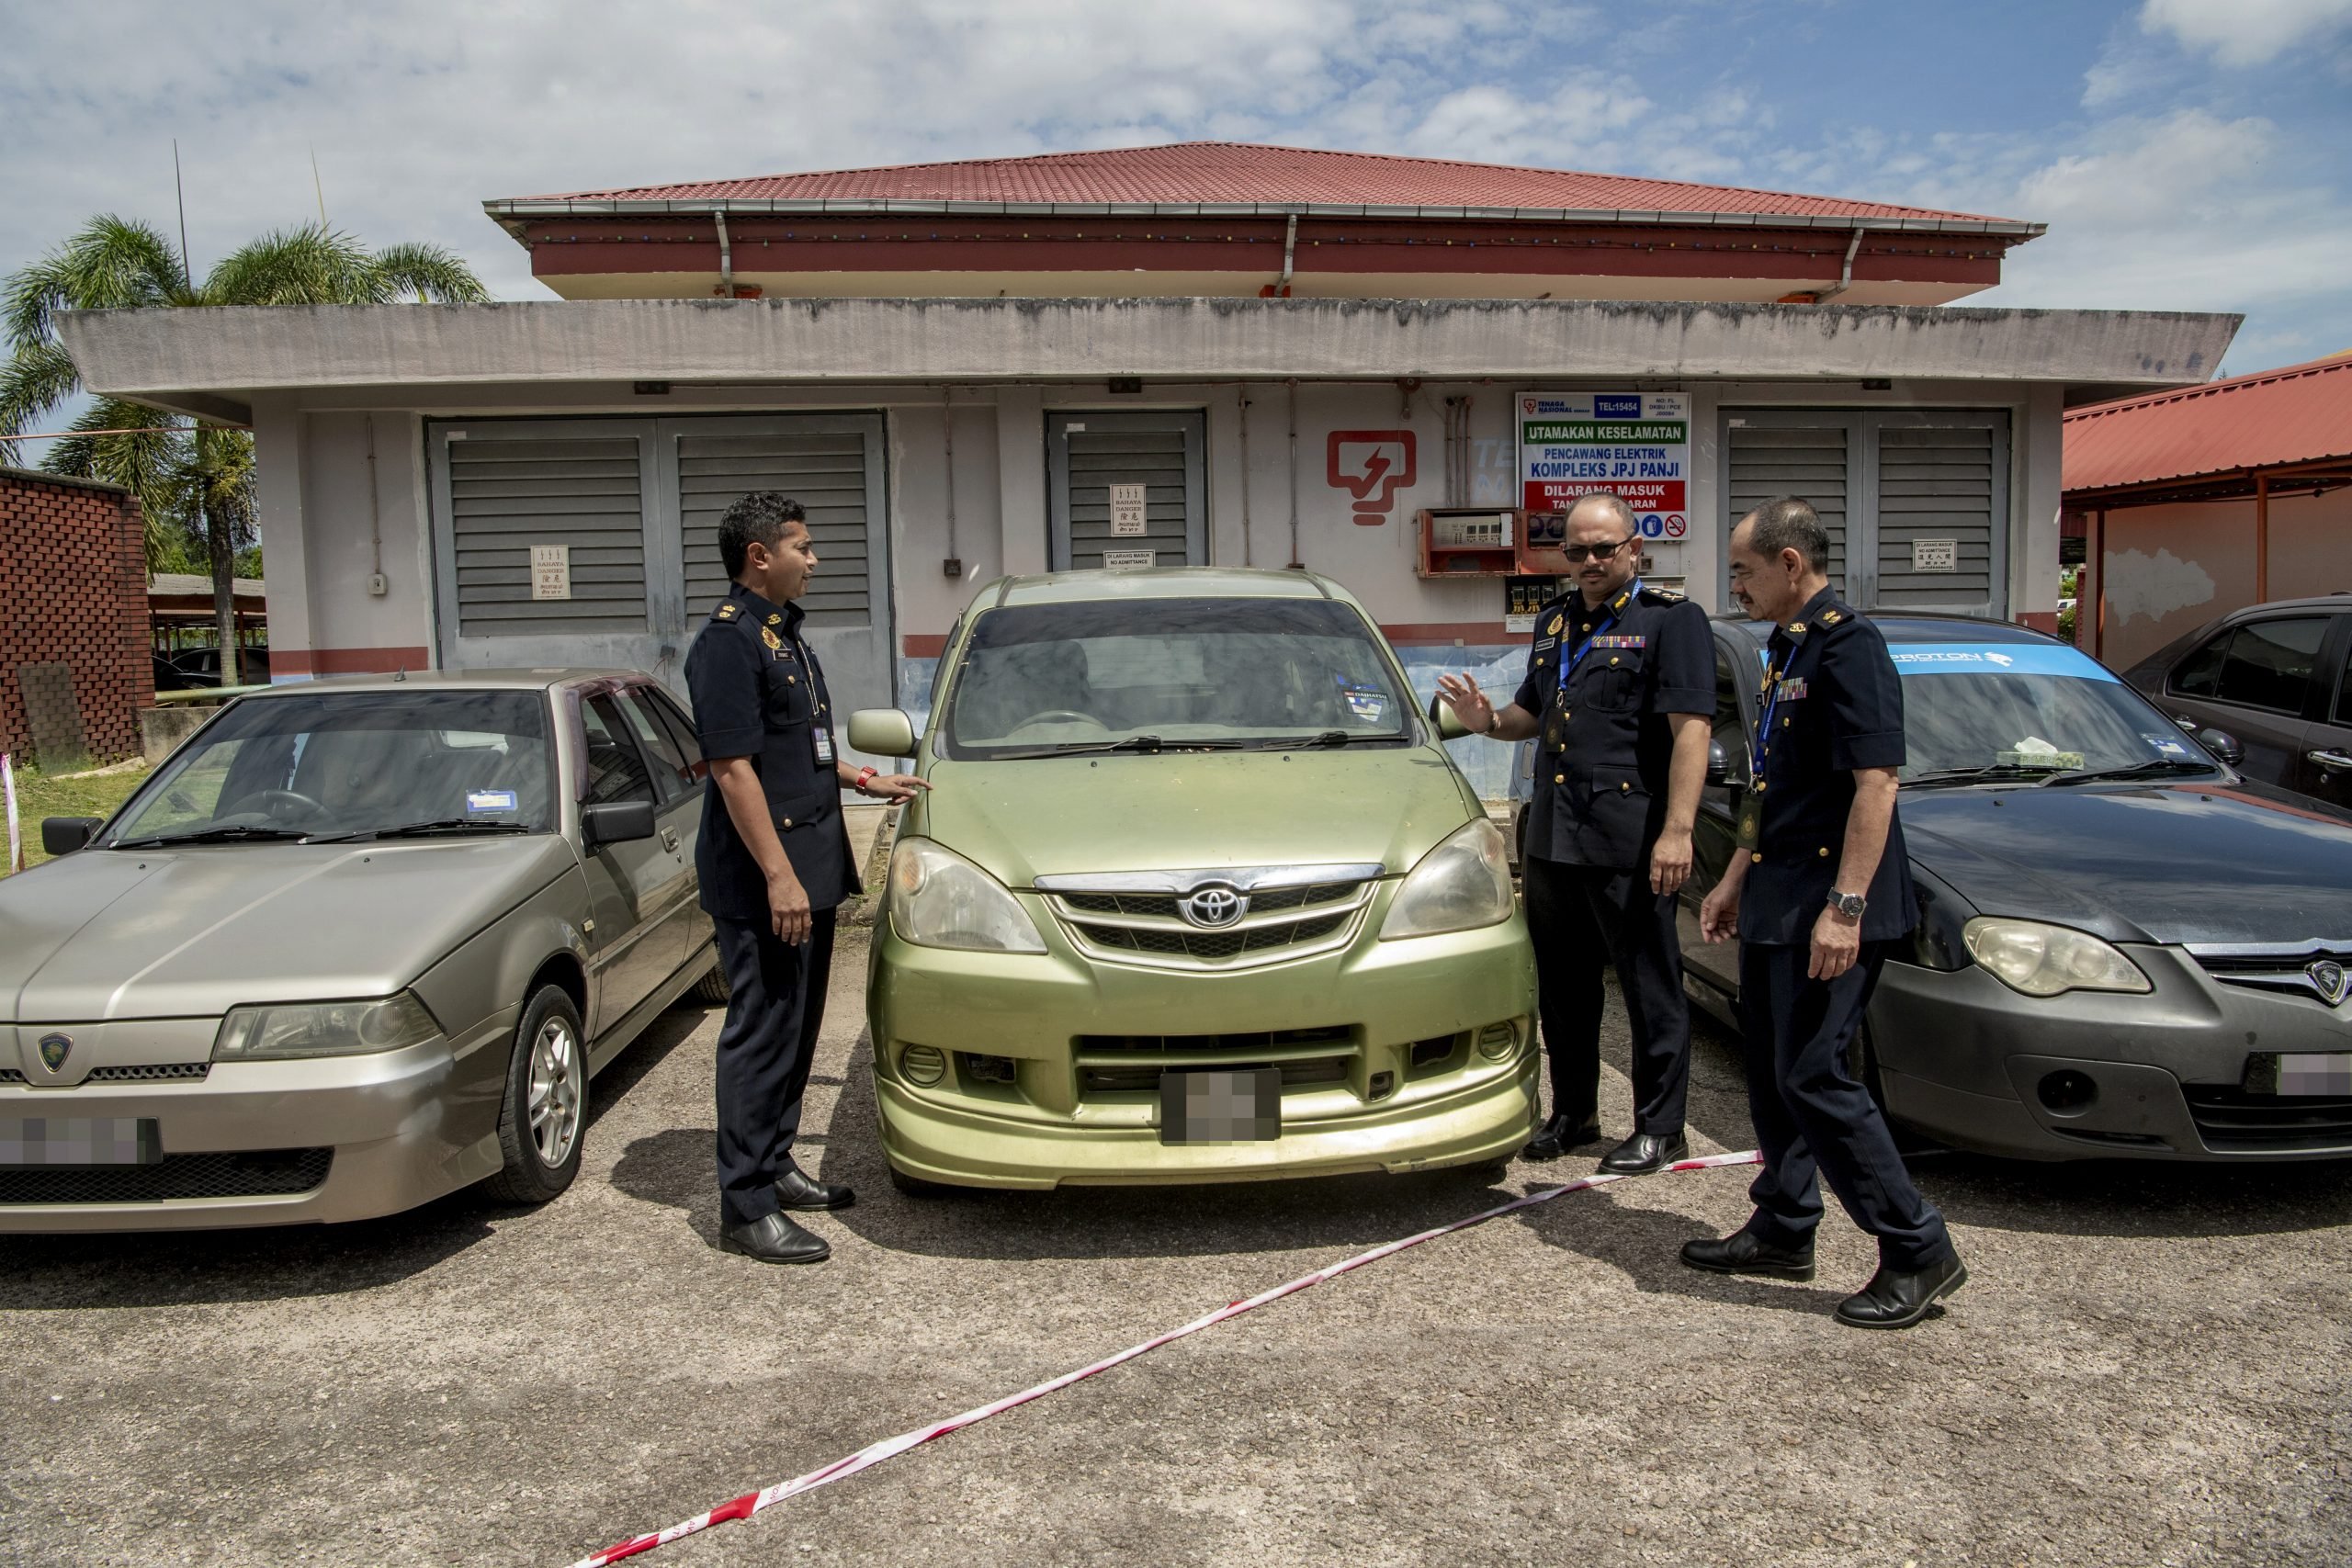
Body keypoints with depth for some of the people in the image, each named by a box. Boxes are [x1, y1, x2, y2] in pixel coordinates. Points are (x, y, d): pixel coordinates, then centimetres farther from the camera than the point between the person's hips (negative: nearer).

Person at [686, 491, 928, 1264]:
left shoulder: (782, 631, 17)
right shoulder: (729, 640, -14)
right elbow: (733, 767, -21)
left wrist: (865, 781, 24)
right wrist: (778, 876, -24)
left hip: (810, 869, 10)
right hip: (762, 881, -10)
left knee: (796, 1028, 16)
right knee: (761, 1033, -4)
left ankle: (776, 1166, 29)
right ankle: (746, 1208, 4)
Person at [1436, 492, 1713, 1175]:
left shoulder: (1670, 619, -4)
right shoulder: (1554, 621, 18)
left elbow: (1690, 730, -12)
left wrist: (1677, 830, -21)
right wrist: (1489, 721, 5)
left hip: (1630, 844, -7)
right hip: (1551, 838, 7)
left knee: (1650, 989, 2)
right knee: (1563, 988, 15)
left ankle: (1660, 1128, 14)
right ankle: (1573, 1114, 28)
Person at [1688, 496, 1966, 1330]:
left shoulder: (1848, 647, -14)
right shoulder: (1787, 651, 16)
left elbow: (1876, 782, -22)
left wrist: (1845, 905, -26)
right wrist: (1736, 879, 22)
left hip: (1828, 902, -10)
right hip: (1776, 901, 10)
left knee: (1811, 1076, -8)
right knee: (1771, 1073, 14)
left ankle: (1918, 1251, 4)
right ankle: (1783, 1231, 27)